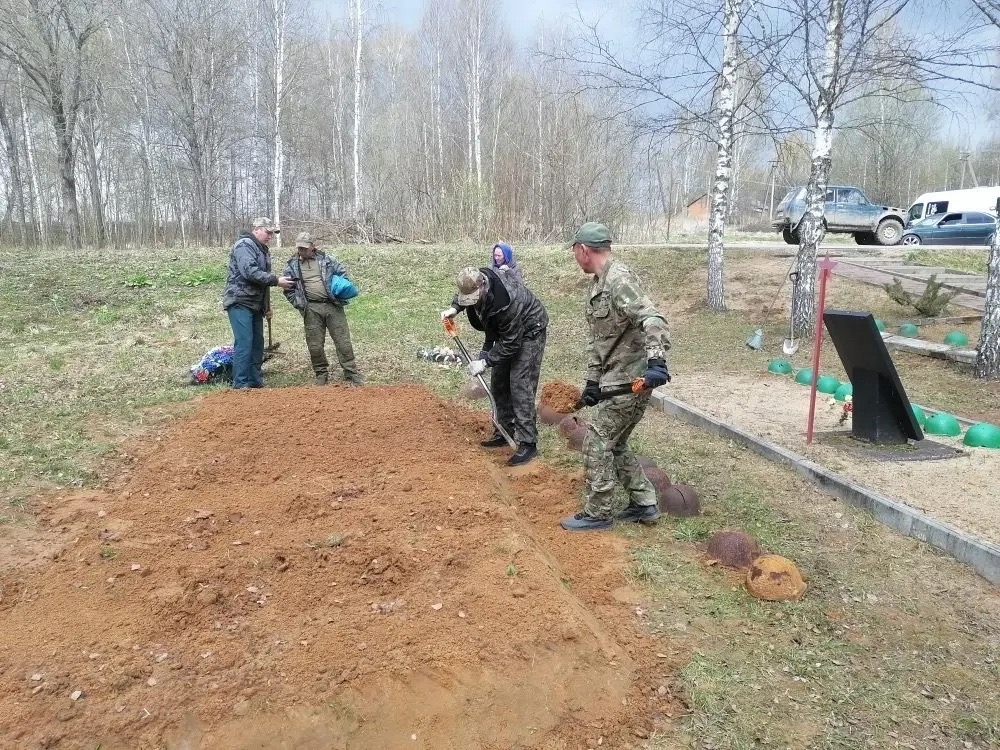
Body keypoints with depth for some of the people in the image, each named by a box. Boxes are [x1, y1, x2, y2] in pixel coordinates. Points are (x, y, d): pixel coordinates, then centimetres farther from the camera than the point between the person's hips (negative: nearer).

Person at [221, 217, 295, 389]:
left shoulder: (263, 249, 20)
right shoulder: (244, 245, -10)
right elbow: (250, 272, -24)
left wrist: (267, 306, 23)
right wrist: (276, 281, -22)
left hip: (255, 304, 10)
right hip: (239, 302, -9)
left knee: (257, 343, 9)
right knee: (244, 343, -13)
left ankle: (256, 382, 15)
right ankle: (241, 385, -11)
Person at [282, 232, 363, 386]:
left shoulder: (326, 259, 7)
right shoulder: (292, 266, 8)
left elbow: (343, 273, 15)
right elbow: (289, 290, 11)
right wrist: (299, 304, -1)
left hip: (333, 305, -1)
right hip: (311, 309, 1)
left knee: (343, 341, -1)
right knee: (315, 345, 2)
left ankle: (352, 374, 6)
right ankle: (321, 374, 19)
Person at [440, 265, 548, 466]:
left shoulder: (508, 302, -40)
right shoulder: (474, 282, -17)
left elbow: (511, 343, -32)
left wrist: (485, 361, -30)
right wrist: (454, 308, -11)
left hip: (528, 332, -9)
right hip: (505, 332, 9)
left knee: (520, 387, -15)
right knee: (498, 384, 11)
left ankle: (528, 444, -12)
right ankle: (504, 432, 23)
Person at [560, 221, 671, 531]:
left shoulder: (619, 279, -18)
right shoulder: (598, 284, 14)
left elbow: (652, 321, -31)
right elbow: (596, 339, 17)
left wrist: (656, 361, -43)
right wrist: (593, 381, 13)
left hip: (631, 379, -10)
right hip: (615, 379, 10)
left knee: (597, 443, -3)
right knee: (614, 444, 17)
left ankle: (596, 514, 10)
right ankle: (644, 504, 26)